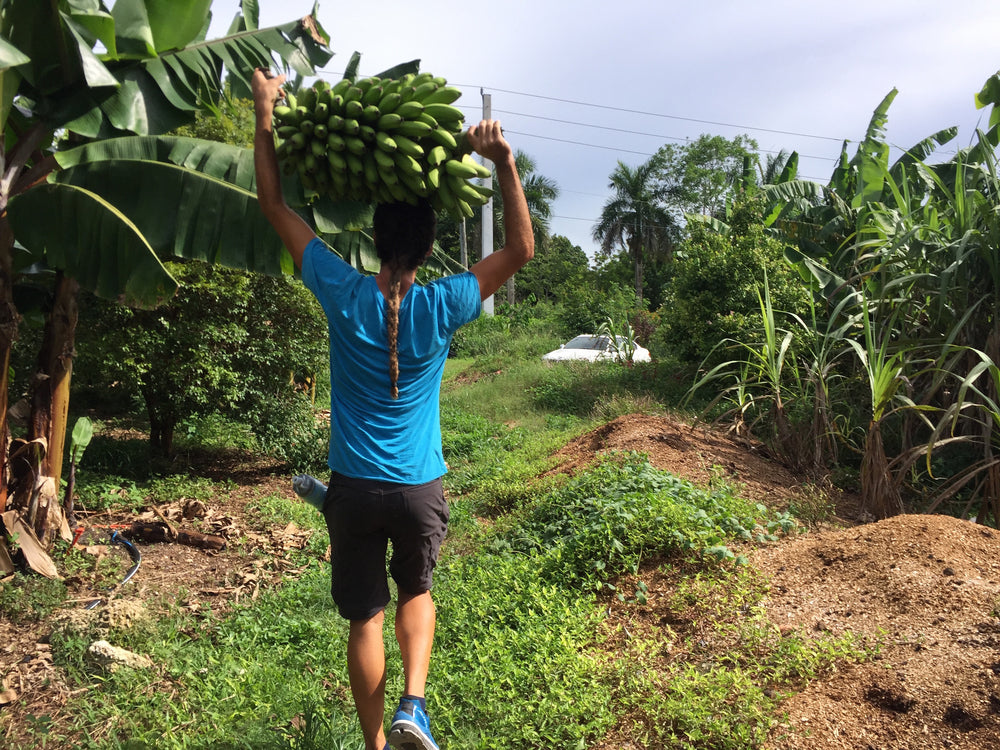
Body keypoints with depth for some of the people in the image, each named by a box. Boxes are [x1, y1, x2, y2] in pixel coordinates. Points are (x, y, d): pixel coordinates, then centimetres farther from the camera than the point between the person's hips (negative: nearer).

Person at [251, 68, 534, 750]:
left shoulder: (344, 296, -11)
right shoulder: (441, 308, -13)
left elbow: (275, 205, -1)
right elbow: (521, 249, -3)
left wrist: (265, 112, 4)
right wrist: (505, 163, -11)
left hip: (354, 488, 1)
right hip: (420, 489, 0)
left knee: (365, 619, 14)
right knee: (417, 593, 25)